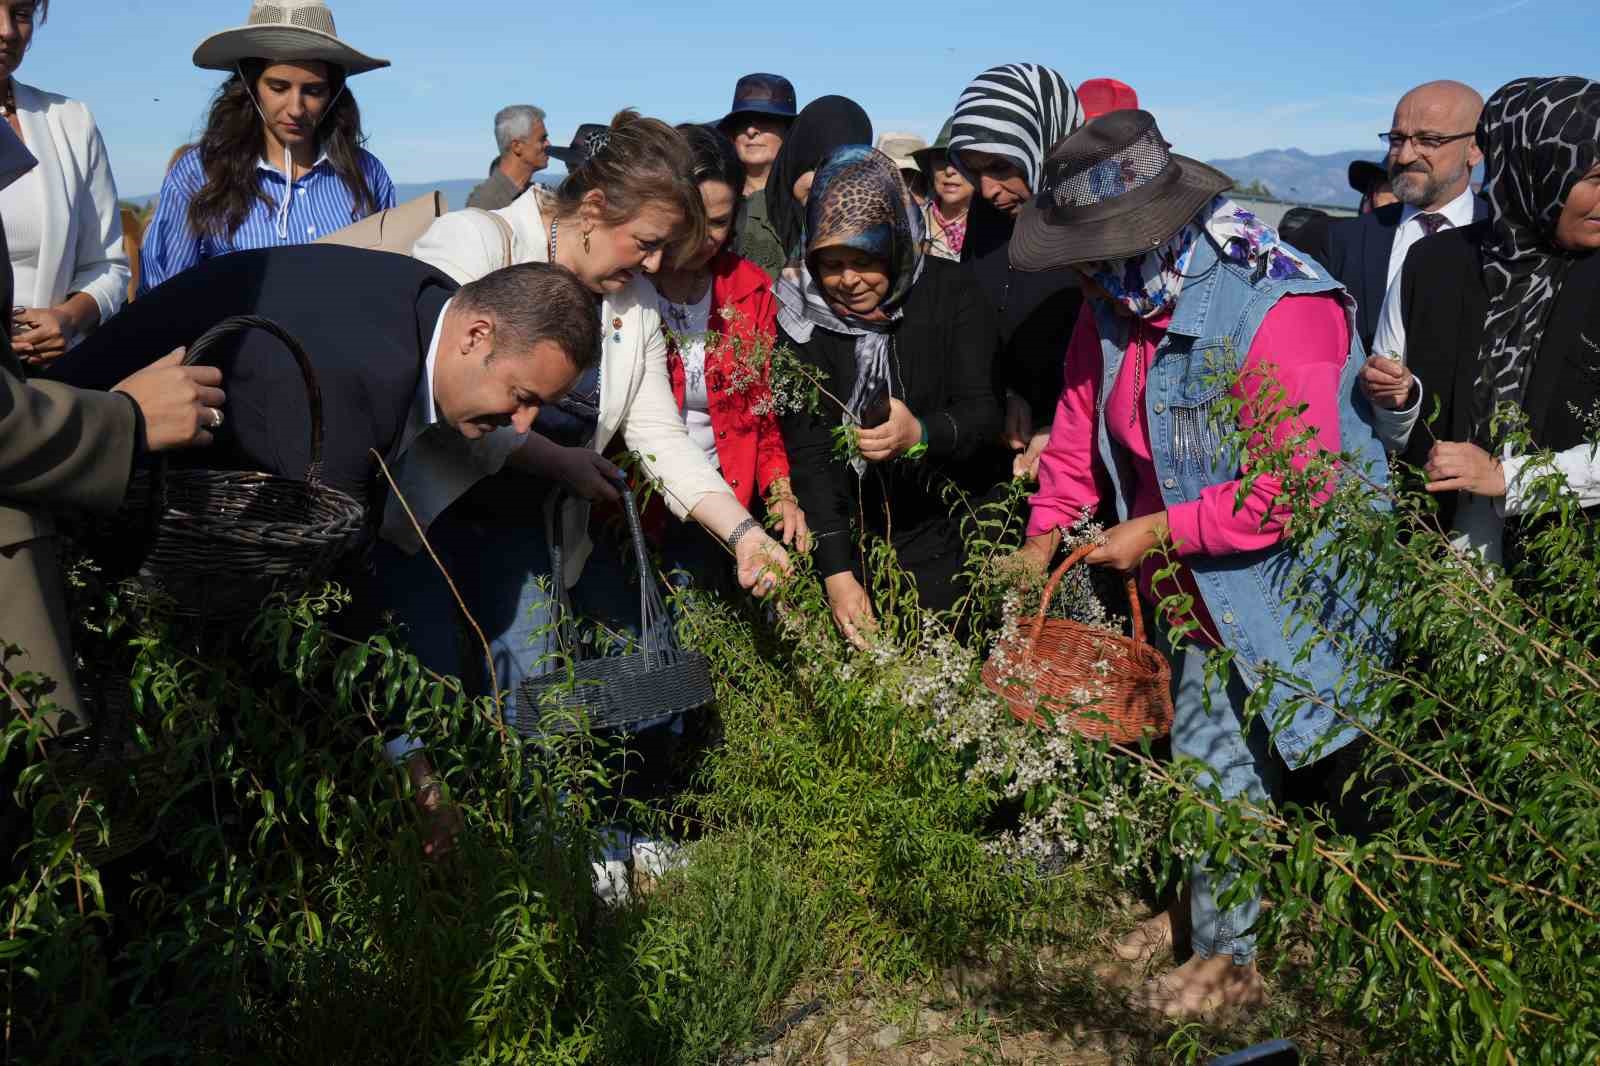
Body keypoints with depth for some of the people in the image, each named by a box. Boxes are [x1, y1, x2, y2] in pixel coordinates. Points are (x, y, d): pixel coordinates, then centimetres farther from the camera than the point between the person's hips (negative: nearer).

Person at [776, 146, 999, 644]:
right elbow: (806, 452, -16)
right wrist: (837, 572, -23)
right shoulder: (801, 314, -12)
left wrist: (921, 433, -36)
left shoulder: (947, 293, -11)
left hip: (932, 538, 0)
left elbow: (983, 411, -13)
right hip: (839, 540, 0)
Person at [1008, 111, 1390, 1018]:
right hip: (1197, 583, 8)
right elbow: (1082, 422, 7)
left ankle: (1231, 957, 25)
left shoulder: (1278, 314, -30)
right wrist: (1048, 530, 1)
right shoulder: (1119, 303, -4)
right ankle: (1205, 907, 45)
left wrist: (1160, 532, -23)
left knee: (1232, 771, 1)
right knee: (1194, 752, 21)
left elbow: (1293, 490, -30)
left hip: (1283, 586, -8)